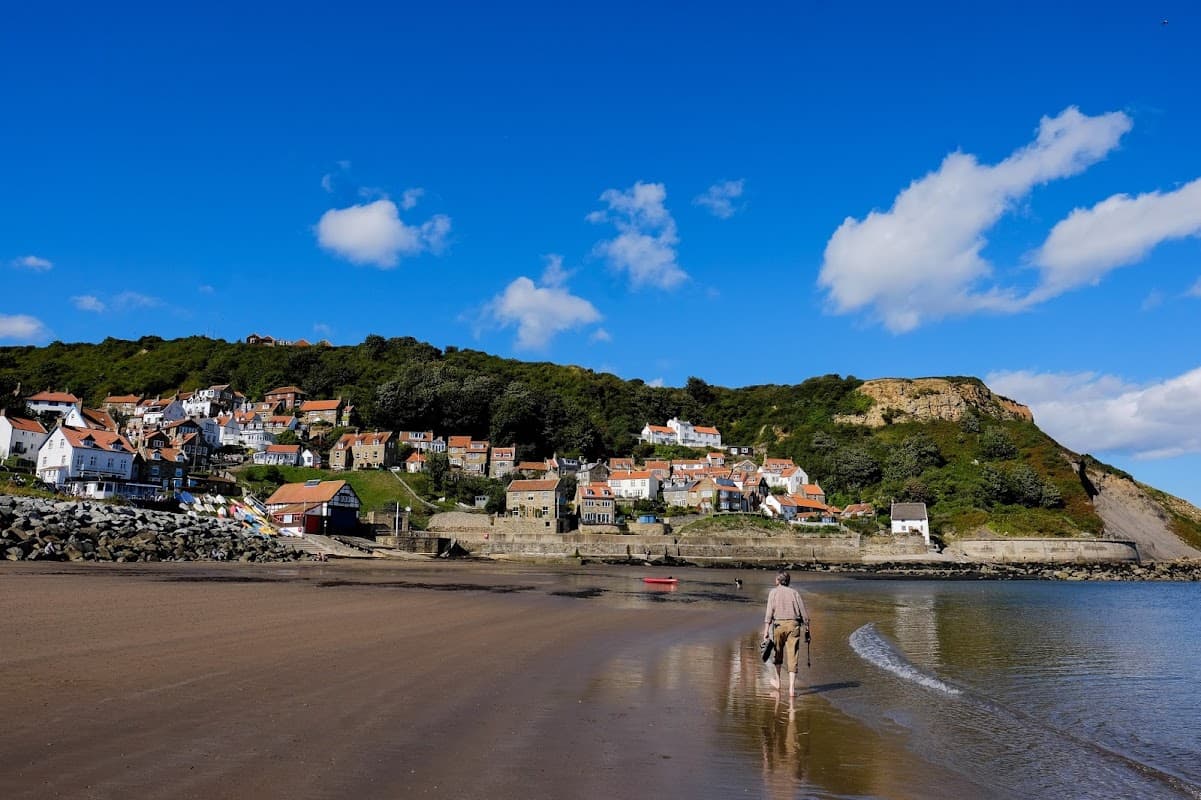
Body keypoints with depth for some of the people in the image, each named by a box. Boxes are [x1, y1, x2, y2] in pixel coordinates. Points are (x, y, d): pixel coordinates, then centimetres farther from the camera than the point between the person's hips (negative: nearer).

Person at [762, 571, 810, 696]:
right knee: (792, 657, -1)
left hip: (779, 624, -1)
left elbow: (769, 612, -5)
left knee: (778, 653, 20)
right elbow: (803, 613, 5)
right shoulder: (794, 592, 11)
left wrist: (766, 630, -7)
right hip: (794, 625, 1)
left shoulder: (773, 592, 5)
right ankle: (792, 688, -7)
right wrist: (806, 629, 12)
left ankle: (778, 680, 35)